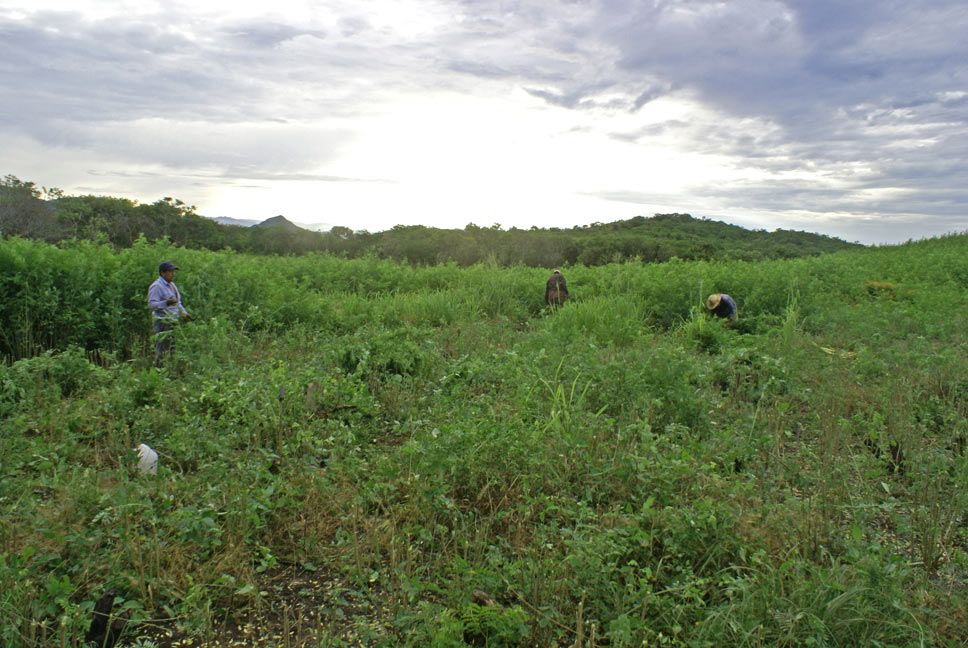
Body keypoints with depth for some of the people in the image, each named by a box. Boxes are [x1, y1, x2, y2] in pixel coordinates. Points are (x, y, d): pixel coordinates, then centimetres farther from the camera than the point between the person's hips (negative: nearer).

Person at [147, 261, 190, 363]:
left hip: (173, 321, 9)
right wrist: (166, 303, -35)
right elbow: (151, 304, -21)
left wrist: (183, 313, 16)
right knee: (162, 350, -10)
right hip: (162, 322, -9)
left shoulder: (172, 285, 18)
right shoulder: (156, 286, -11)